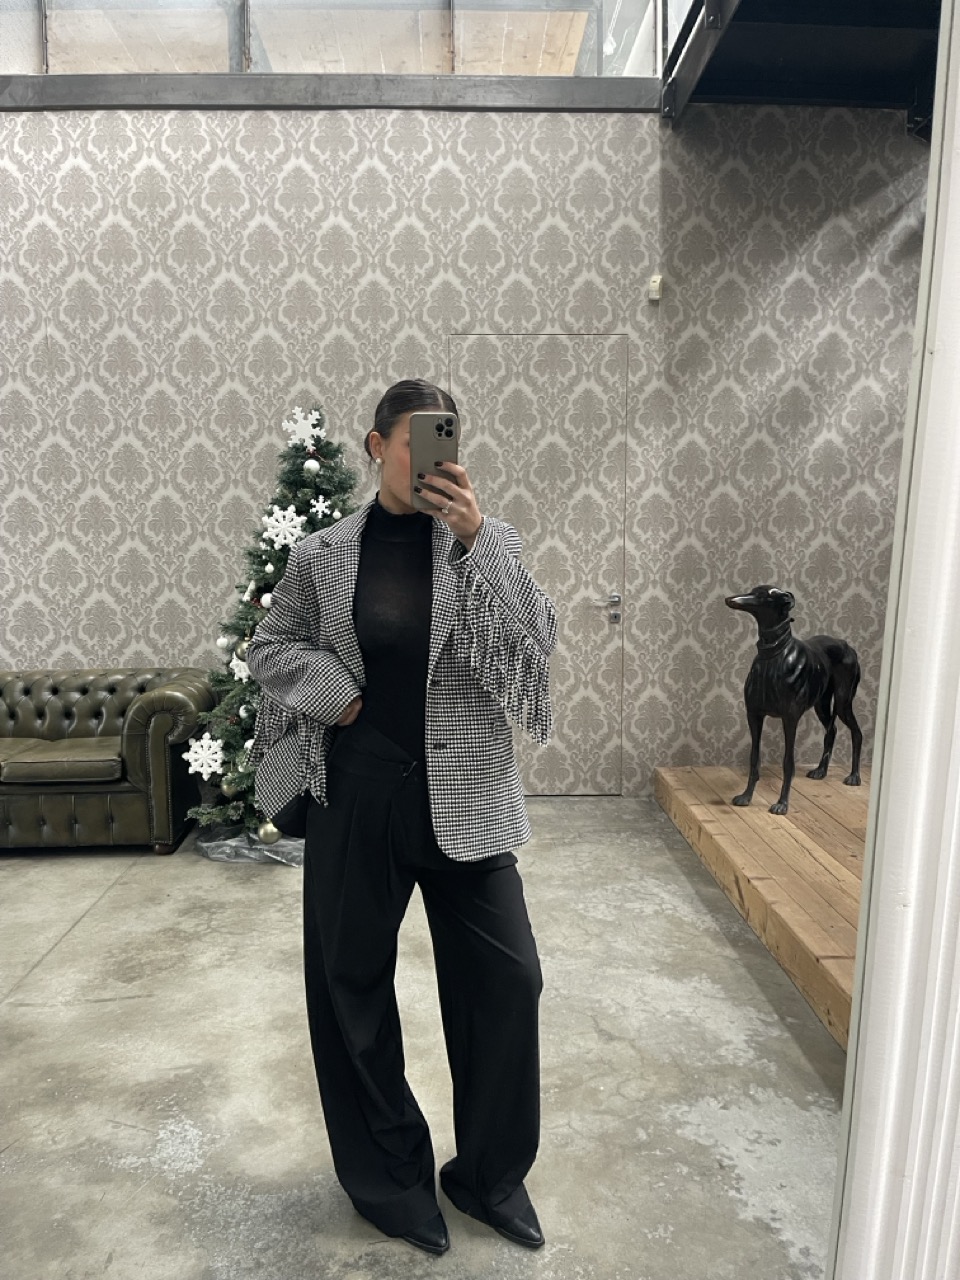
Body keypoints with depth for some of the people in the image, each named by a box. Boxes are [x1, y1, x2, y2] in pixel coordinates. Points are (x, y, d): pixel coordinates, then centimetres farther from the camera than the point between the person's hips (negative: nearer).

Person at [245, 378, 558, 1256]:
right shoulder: (323, 553, 1)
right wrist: (334, 691, -7)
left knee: (505, 978, 5)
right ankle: (391, 1175, 36)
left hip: (465, 796, 0)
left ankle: (491, 1175, 31)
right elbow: (270, 645, 11)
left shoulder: (488, 540, 0)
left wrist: (476, 540, -20)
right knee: (354, 984, 12)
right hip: (356, 795, 1)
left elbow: (538, 640, -10)